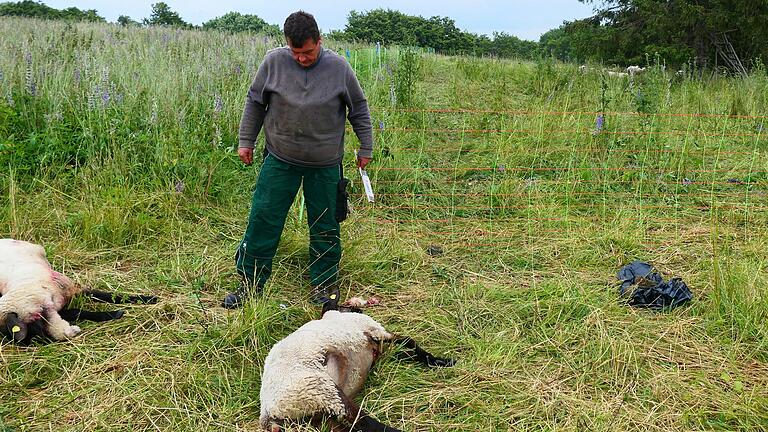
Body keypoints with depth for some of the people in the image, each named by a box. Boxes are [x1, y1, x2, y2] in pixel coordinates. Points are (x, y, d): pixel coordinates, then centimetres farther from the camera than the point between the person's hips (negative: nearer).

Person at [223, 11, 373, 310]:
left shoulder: (338, 66, -7)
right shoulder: (274, 61, -6)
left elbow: (359, 108, 5)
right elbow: (254, 102, 6)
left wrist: (366, 148, 7)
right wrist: (246, 141, 7)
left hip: (325, 164, 0)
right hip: (280, 160, 1)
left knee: (325, 226, 7)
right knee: (263, 219, 0)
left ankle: (323, 285, 23)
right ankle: (250, 282, 14)